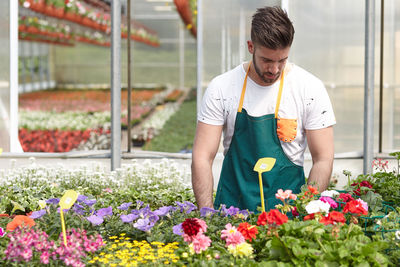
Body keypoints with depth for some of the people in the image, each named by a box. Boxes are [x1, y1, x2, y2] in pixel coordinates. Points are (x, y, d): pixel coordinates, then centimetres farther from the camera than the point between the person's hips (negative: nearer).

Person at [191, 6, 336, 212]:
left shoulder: (310, 89, -2)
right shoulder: (221, 88, -1)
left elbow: (323, 160, 1)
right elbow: (202, 157, -1)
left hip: (288, 209, -1)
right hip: (232, 204, 1)